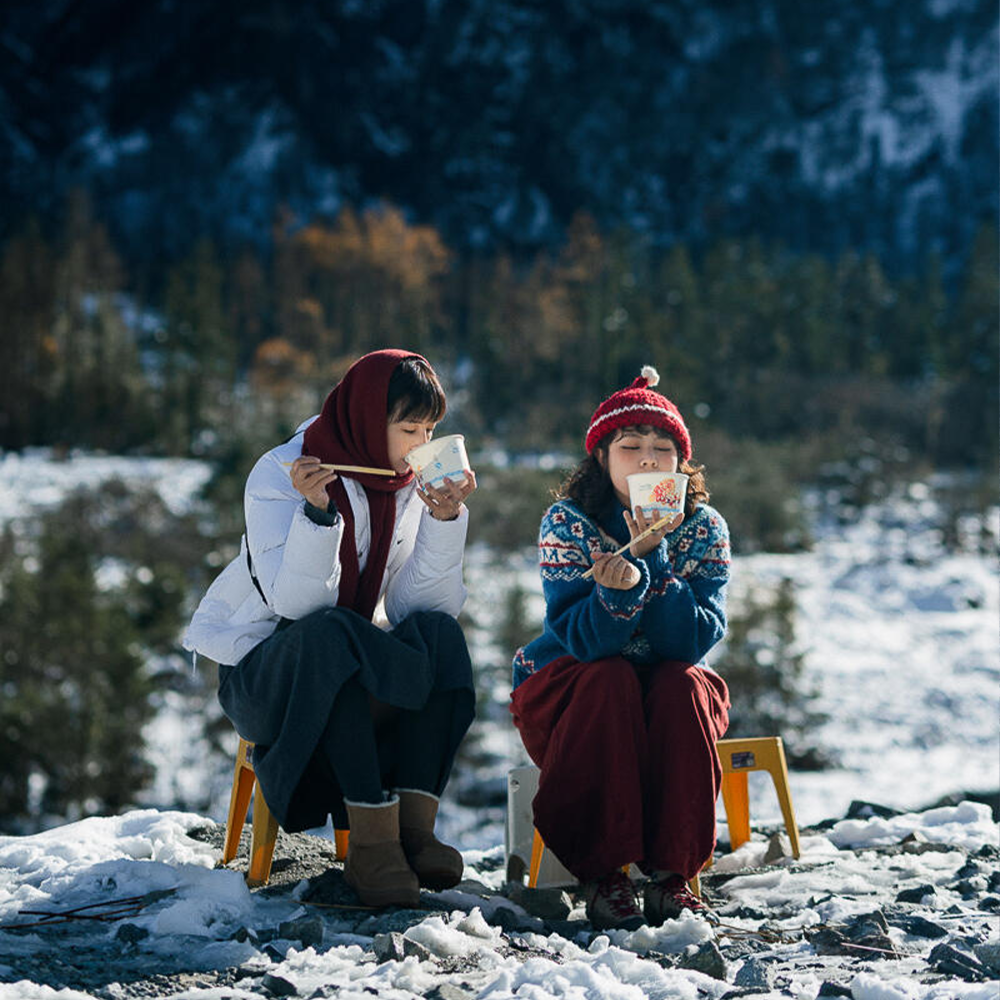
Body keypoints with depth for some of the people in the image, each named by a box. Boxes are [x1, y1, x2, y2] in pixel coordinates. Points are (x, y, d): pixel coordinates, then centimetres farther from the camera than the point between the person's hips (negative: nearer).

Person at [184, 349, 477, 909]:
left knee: (439, 632, -24)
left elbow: (425, 605, -8)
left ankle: (415, 826, -29)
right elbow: (295, 603, -26)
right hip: (261, 669, -5)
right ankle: (370, 842, -38)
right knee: (330, 632, -37)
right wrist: (317, 509, -37)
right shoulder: (281, 474, -12)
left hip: (358, 677, 5)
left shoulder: (410, 483, 3)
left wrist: (446, 518, -17)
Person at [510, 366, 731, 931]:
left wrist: (653, 560, -30)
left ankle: (672, 873, -27)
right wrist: (621, 586, -44)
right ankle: (603, 874, -32)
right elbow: (585, 642, -24)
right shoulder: (567, 524, -13)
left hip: (673, 696, 2)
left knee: (683, 684, -31)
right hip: (568, 690, -1)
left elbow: (695, 642, -21)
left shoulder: (704, 530, -8)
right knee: (610, 680, -33)